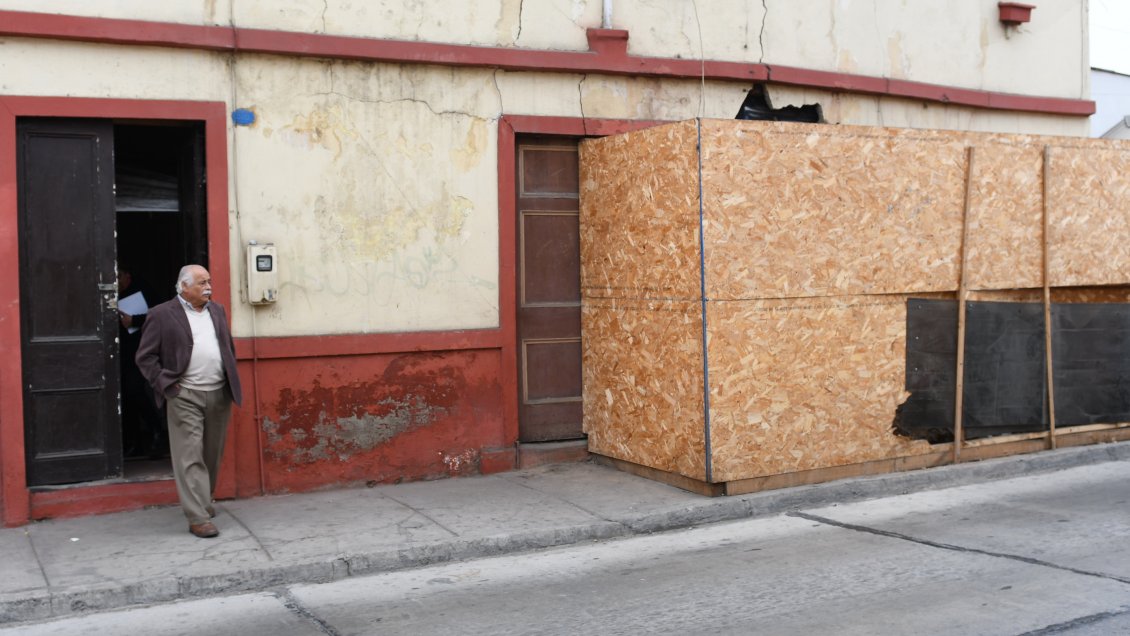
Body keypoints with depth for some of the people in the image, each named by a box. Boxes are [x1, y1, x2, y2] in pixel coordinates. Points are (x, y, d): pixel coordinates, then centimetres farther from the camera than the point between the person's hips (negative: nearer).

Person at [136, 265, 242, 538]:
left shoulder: (217, 310, 14)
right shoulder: (162, 315, -3)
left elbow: (229, 347, 22)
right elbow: (145, 357, -2)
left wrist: (232, 380, 14)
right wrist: (165, 383, -10)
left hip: (220, 394, 5)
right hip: (185, 396, -5)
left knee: (212, 454, 13)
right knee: (190, 457, -6)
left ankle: (203, 499, 32)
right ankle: (198, 518, -5)